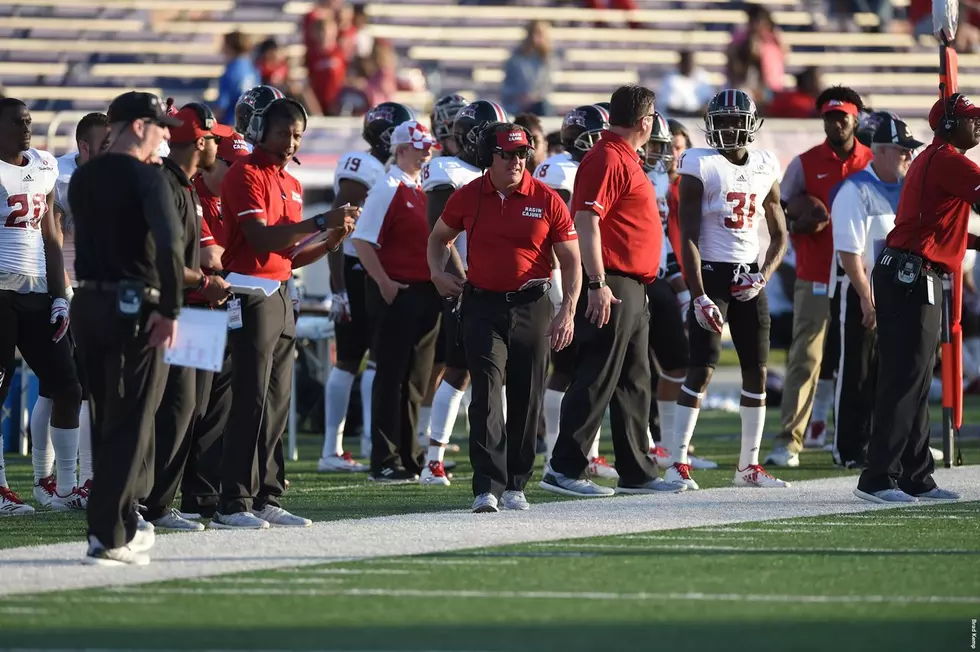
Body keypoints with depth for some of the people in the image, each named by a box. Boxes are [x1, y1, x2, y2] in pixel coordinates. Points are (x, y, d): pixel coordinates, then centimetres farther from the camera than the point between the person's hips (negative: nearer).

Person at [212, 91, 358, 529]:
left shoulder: (290, 184, 19)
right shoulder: (246, 176, -9)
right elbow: (262, 238, -20)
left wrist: (332, 239, 5)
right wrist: (320, 223, -23)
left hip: (280, 296, 9)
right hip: (252, 298, -9)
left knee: (277, 404, 9)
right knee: (252, 403, -10)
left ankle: (266, 499, 13)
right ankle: (233, 505, -9)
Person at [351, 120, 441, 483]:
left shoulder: (424, 190, 15)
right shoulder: (388, 190, -10)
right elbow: (362, 241, -16)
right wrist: (385, 284, -18)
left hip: (426, 294, 8)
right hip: (397, 295, -8)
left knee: (416, 380, 11)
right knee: (392, 377, -4)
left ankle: (408, 458, 17)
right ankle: (385, 463, -1)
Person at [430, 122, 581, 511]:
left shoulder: (547, 201, -3)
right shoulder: (468, 198, 1)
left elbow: (571, 261, 1)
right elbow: (439, 237, 21)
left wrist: (568, 312, -9)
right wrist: (438, 273, 2)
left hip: (531, 307, 0)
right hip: (482, 306, 0)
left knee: (526, 399, 6)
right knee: (487, 394, -11)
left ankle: (515, 485, 18)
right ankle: (487, 487, -16)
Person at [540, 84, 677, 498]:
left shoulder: (625, 158, 17)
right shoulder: (607, 159, -14)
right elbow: (586, 223, -21)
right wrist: (598, 285, -25)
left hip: (631, 289, 10)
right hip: (612, 285, -10)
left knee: (633, 383, 13)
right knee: (597, 381, -8)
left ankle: (636, 472, 18)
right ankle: (564, 469, -6)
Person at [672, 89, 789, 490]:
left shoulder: (765, 167, 8)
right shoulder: (701, 166, -8)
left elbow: (779, 235, 15)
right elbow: (689, 238, -11)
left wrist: (762, 277, -3)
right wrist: (699, 297, -18)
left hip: (748, 276, 6)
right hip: (711, 272, -6)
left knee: (757, 368, 6)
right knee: (702, 367, -12)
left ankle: (749, 466, 15)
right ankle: (677, 463, -9)